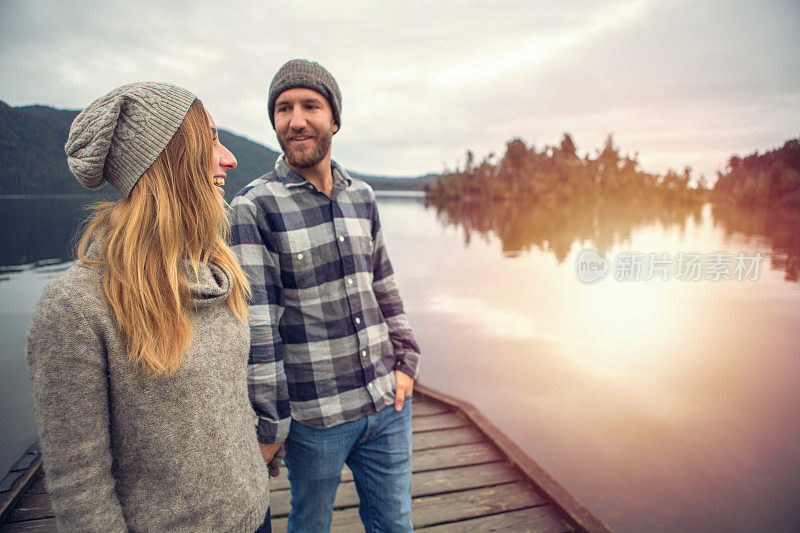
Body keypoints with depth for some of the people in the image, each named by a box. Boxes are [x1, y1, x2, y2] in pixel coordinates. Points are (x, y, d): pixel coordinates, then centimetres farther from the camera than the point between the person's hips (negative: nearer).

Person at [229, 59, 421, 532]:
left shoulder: (361, 196, 5)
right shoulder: (253, 208, -13)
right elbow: (256, 328, -15)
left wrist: (406, 362, 6)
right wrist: (269, 425, -12)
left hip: (388, 404, 5)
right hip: (315, 418, -4)